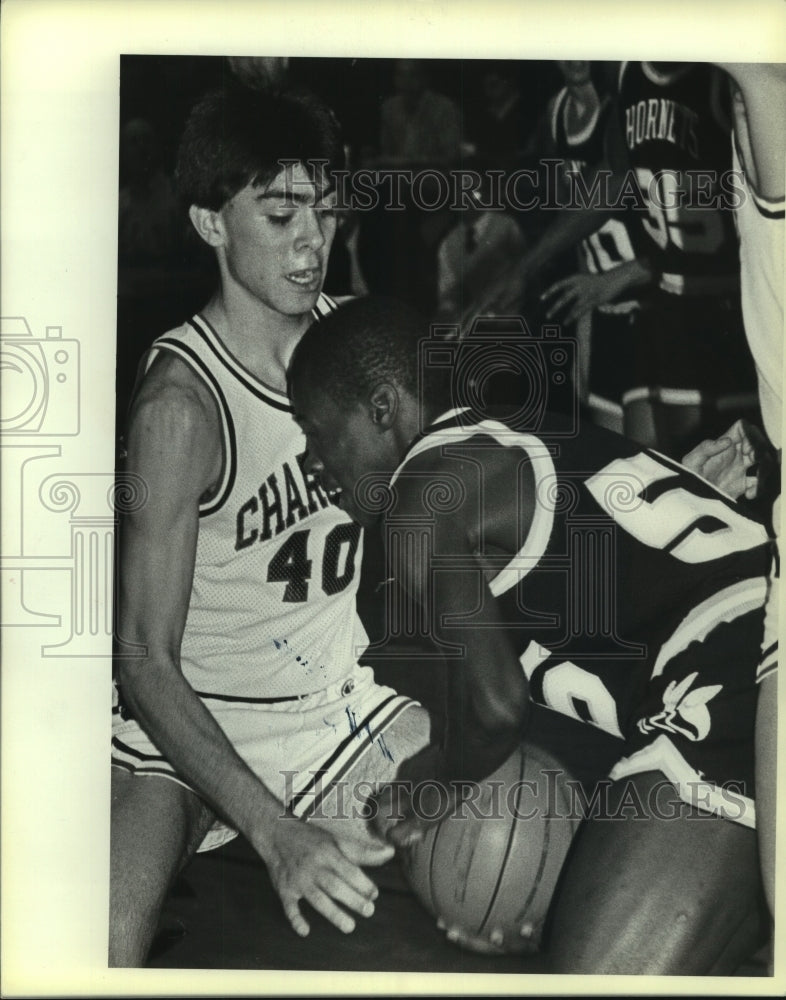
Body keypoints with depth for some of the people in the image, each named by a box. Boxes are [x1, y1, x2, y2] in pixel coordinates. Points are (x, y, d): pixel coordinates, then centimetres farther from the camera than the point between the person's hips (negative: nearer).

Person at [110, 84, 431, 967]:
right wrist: (275, 832, -30)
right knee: (106, 949, -30)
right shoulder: (182, 403, -21)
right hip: (188, 720, -5)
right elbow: (146, 662, -21)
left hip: (339, 694, 6)